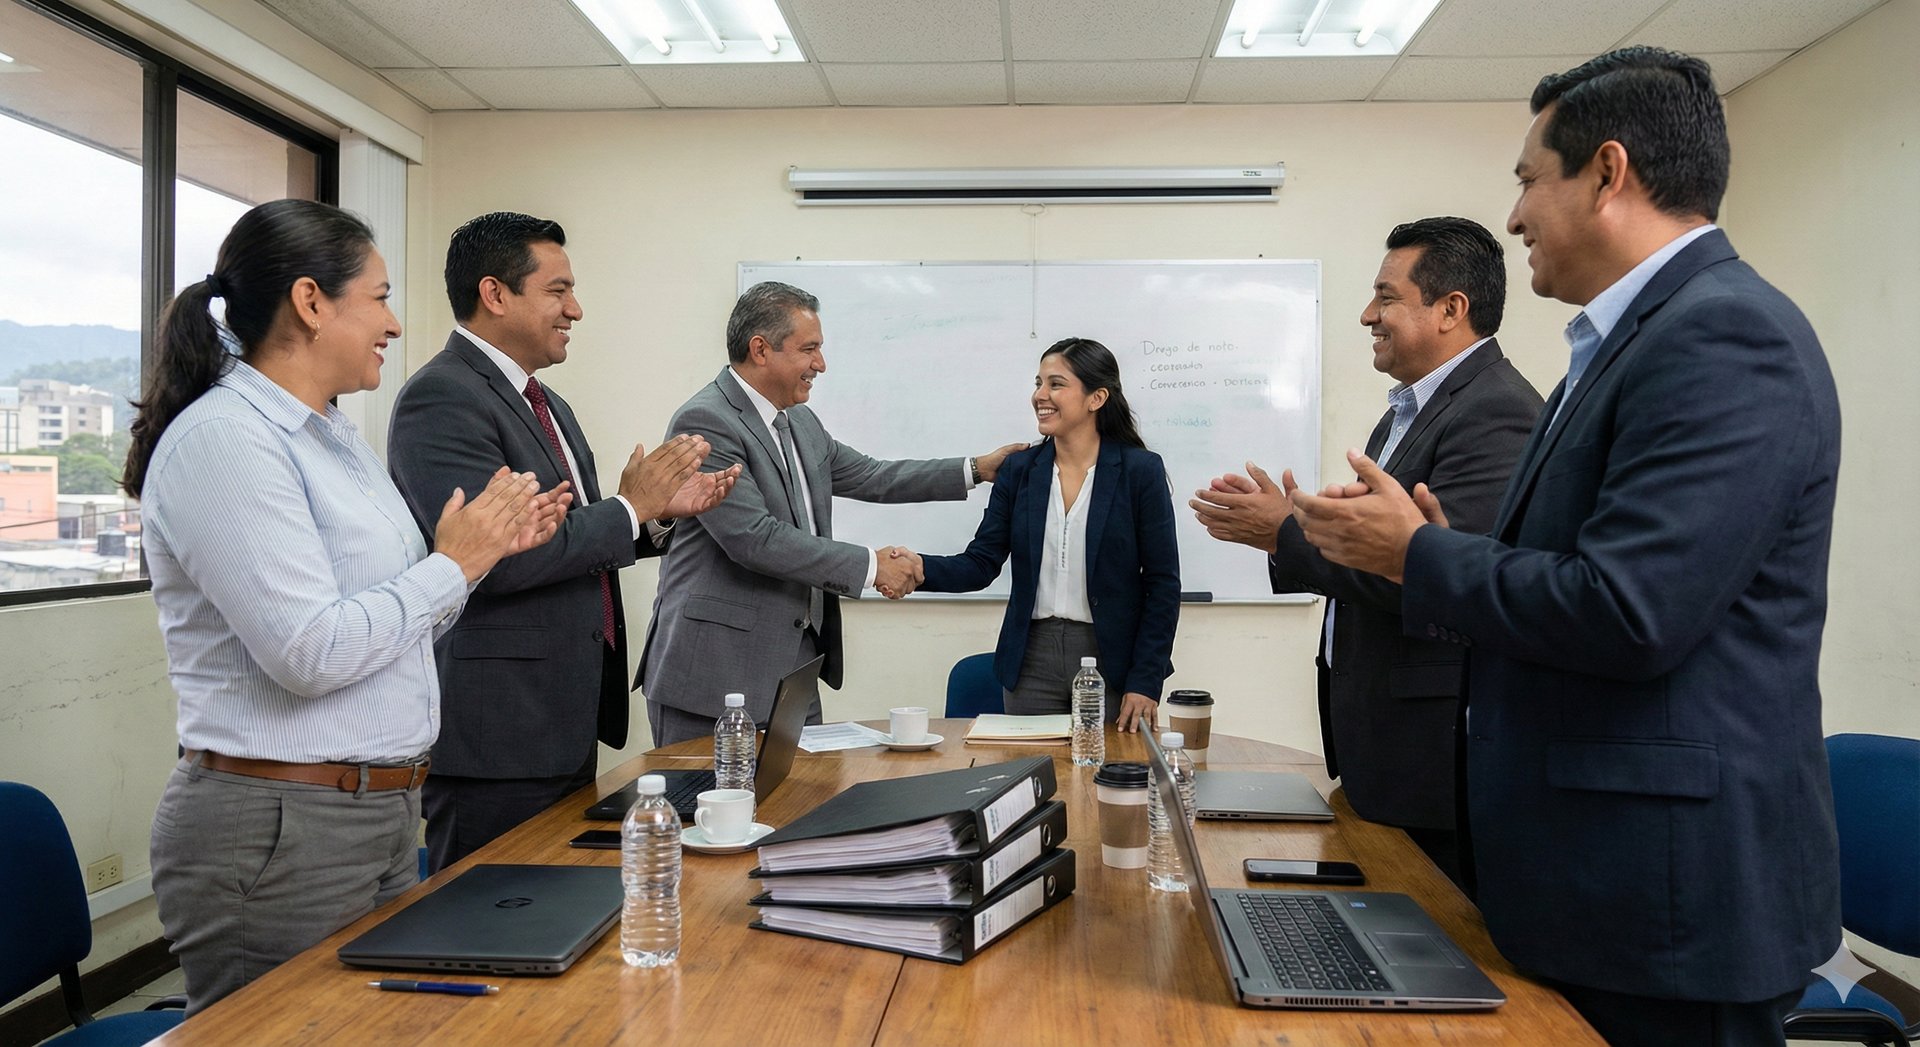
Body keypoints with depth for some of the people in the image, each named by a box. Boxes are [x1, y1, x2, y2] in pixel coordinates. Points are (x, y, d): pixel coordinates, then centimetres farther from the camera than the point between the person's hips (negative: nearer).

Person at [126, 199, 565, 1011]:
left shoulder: (334, 435, 12)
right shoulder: (223, 437, -15)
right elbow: (309, 652, -23)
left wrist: (487, 548, 5)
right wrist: (454, 562, -13)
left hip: (382, 816, 9)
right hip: (280, 832, -9)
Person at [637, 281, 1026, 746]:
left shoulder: (799, 421, 13)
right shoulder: (705, 422, -15)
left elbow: (870, 477, 23)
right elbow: (753, 537, -22)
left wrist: (977, 469, 19)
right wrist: (870, 566, -16)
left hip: (797, 659, 8)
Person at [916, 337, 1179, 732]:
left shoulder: (1141, 470, -5)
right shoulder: (1019, 469, 5)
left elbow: (1163, 584, -5)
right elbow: (980, 563, 2)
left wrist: (1145, 682, -10)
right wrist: (921, 568, -18)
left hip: (1111, 663, -3)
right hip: (1032, 661, 3)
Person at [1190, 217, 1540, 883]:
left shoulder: (1496, 413, -18)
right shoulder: (1408, 411, 15)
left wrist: (1286, 531, -17)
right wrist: (1272, 527, -1)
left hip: (1432, 750, -10)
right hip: (1374, 738, 10)